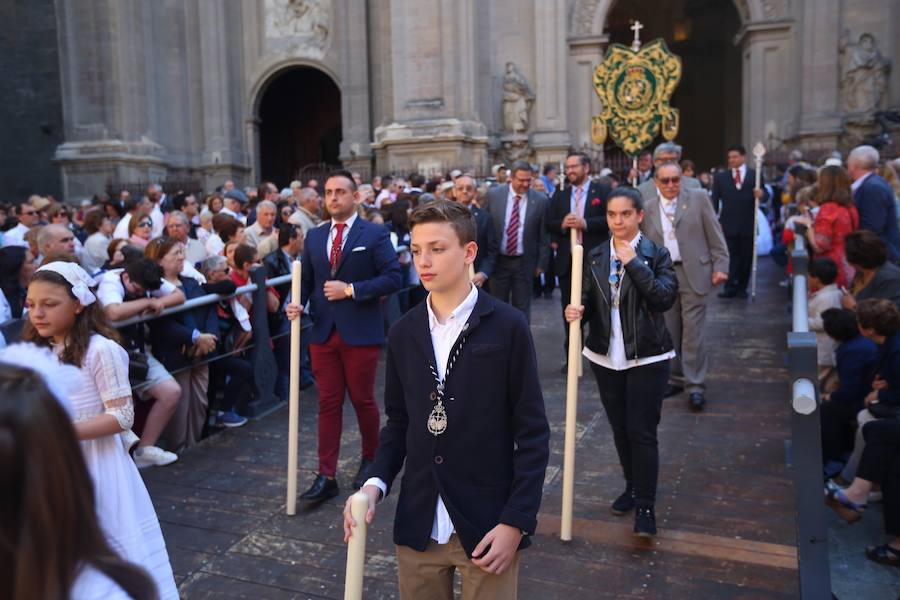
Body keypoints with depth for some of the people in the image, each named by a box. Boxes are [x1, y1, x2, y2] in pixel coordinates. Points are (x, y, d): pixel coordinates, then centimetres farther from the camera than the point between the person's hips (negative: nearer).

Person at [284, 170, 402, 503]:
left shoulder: (375, 234, -4)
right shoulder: (314, 236, 11)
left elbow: (392, 278, -11)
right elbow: (306, 279, 13)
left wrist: (350, 290, -16)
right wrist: (298, 303, -7)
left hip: (361, 333, -4)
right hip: (323, 332, 4)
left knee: (363, 400, 9)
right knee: (328, 403, 7)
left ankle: (370, 460, 33)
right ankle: (326, 476, 13)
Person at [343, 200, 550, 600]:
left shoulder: (508, 328, -9)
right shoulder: (403, 333, 4)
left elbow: (532, 433, -8)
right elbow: (398, 423, 9)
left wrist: (516, 522, -11)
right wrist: (375, 483, -7)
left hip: (488, 524, -3)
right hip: (417, 524, 4)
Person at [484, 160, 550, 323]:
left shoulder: (540, 200, -6)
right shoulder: (494, 194, -4)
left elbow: (544, 235, 0)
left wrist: (541, 263, 0)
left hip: (524, 262, -1)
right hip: (498, 260, 1)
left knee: (522, 308, 10)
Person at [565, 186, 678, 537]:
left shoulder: (656, 254, -5)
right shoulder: (595, 257, 6)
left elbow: (666, 298, -17)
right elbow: (588, 300, 6)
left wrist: (634, 263, -20)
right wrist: (577, 311, -17)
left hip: (646, 358, -4)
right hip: (606, 357, 4)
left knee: (642, 431, -4)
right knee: (620, 429, 16)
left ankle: (645, 507, 7)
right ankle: (633, 487, 35)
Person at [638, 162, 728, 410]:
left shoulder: (698, 198, 2)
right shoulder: (647, 206, 7)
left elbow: (715, 235, 1)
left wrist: (720, 266, -5)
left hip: (694, 273, -3)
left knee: (694, 331, -4)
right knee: (669, 331, 8)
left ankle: (695, 386, 3)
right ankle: (676, 378, 22)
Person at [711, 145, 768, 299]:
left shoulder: (755, 175, 6)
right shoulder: (720, 177, 6)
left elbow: (764, 196, 6)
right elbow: (714, 200, 3)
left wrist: (761, 195, -18)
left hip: (748, 225, 1)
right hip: (728, 224, -1)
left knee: (746, 258, 7)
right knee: (730, 257, -3)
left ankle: (742, 288, 17)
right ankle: (730, 288, -1)